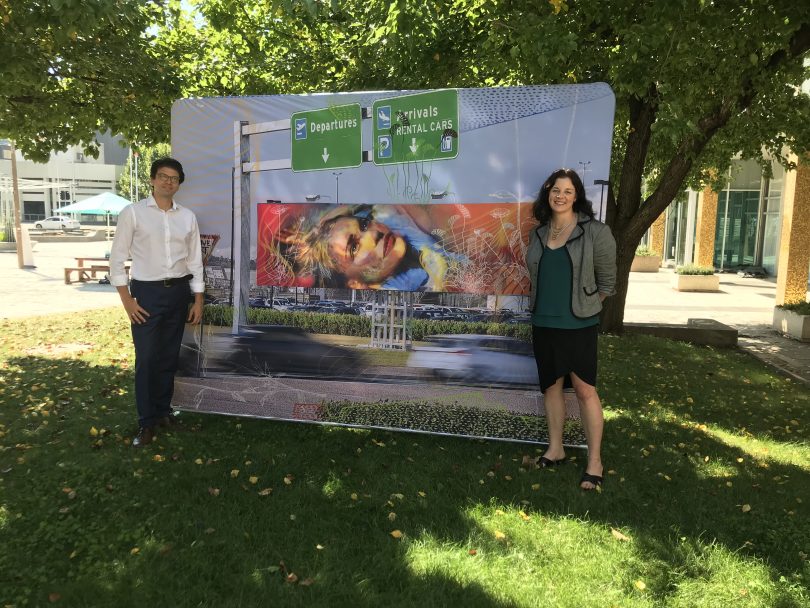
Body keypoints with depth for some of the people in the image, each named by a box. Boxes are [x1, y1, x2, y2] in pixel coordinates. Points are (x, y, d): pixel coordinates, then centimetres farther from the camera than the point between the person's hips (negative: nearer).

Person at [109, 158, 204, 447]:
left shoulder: (188, 217, 6)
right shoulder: (133, 212, -4)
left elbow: (195, 260, 9)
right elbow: (117, 257, -4)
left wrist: (198, 300, 6)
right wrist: (126, 299, -10)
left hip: (178, 291, 3)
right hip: (147, 291, -3)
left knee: (169, 356, 11)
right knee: (146, 358, -2)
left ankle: (163, 410, 25)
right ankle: (146, 422, 10)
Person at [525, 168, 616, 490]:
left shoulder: (594, 232, -7)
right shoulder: (538, 234, 7)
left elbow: (607, 281, 0)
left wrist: (586, 306, 1)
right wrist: (542, 306, 9)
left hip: (578, 324, -5)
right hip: (543, 323, 5)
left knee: (585, 390, -2)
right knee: (551, 386, 13)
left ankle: (594, 462, 10)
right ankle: (555, 449, 27)